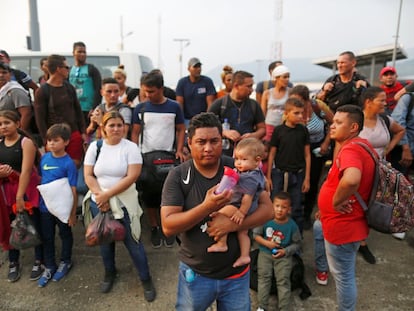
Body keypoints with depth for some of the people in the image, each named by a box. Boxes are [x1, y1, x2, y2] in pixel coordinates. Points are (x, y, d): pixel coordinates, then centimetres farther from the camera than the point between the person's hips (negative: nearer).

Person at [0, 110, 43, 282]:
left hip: (27, 190, -5)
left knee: (35, 225, 4)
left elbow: (26, 171, -18)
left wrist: (20, 196, -21)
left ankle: (39, 262, 19)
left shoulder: (26, 142, -11)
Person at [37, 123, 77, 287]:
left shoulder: (69, 163, -19)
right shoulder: (44, 158, -4)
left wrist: (73, 213, -14)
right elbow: (40, 178, 10)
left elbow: (73, 190, -16)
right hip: (45, 206, 5)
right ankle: (49, 266, 36)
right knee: (47, 237, 17)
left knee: (65, 235, 17)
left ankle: (65, 262, 39)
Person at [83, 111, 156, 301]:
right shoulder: (95, 147, 2)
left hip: (124, 203, -3)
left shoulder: (131, 147, -8)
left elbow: (132, 177, -16)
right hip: (99, 203, 4)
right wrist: (100, 195, -14)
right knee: (105, 240, 19)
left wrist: (107, 194, -16)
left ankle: (146, 279, 22)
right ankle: (109, 272, 43)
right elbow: (88, 176, 0)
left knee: (133, 242, 3)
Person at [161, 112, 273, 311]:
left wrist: (233, 224, -24)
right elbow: (168, 227, -17)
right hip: (195, 274, -1)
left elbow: (267, 209, -8)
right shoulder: (178, 176, -12)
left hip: (237, 273, 1)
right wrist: (206, 207, -31)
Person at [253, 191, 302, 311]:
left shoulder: (292, 225, -13)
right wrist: (267, 243, -16)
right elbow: (256, 234, -3)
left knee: (283, 280, -5)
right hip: (265, 252, 1)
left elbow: (297, 243, -4)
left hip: (284, 256, -1)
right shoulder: (266, 219, -13)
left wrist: (285, 251, -17)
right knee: (263, 277, -2)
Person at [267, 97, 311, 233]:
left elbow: (307, 155, 3)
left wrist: (307, 178, 1)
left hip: (298, 174, 1)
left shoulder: (303, 130, 1)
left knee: (296, 209, 8)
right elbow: (272, 154, 2)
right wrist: (268, 176, 1)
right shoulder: (278, 130, -3)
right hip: (279, 173, 0)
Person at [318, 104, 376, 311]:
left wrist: (336, 201, -29)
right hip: (343, 222, 10)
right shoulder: (358, 145, 6)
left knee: (343, 276, 8)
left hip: (342, 225, -10)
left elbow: (351, 180, -49)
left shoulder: (350, 149, -27)